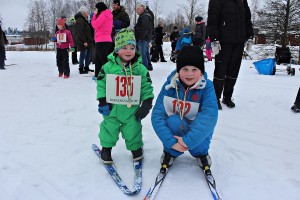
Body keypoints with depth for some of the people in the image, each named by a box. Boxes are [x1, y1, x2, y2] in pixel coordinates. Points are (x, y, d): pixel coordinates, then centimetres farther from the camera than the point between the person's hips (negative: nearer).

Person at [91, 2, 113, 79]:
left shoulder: (103, 15, -11)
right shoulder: (108, 15, 17)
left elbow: (95, 25, -9)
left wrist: (94, 15, 0)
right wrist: (96, 15, 10)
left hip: (102, 41, -10)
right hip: (107, 40, 10)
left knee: (104, 60, -10)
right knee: (98, 59, 17)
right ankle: (97, 75, 25)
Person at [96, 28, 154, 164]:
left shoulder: (140, 68, -5)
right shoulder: (108, 66, -7)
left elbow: (147, 87, -2)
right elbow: (101, 84, -2)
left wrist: (146, 104, -7)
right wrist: (102, 102, -6)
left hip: (132, 108, 0)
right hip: (112, 107, 0)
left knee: (133, 130, 13)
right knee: (109, 128, 13)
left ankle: (136, 148, 37)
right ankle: (106, 147, 35)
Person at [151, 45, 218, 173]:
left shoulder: (207, 87, -19)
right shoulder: (169, 85, -18)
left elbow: (209, 115, -31)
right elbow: (157, 115, -22)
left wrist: (188, 140, -39)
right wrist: (171, 141, -31)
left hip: (197, 129, 1)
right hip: (175, 128, 0)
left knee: (204, 126, -32)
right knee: (173, 121, -32)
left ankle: (201, 153, 2)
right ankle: (170, 152, -3)